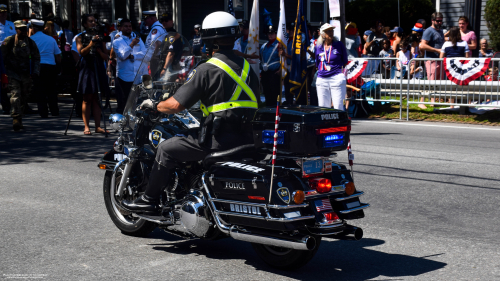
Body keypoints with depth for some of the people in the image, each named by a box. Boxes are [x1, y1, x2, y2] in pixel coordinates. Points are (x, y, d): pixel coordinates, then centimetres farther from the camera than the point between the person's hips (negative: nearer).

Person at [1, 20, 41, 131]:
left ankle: (19, 120, 23)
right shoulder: (9, 41, -2)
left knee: (24, 98, 10)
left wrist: (35, 72, -1)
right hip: (13, 73, -3)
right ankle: (16, 119, -21)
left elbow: (36, 58, 12)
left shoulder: (31, 43, 6)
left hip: (26, 75, 4)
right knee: (15, 95, -17)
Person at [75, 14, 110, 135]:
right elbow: (81, 52, -10)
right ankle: (86, 126, -3)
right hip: (87, 69, -3)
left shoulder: (99, 37, 15)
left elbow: (106, 57, 10)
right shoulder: (81, 37, 6)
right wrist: (91, 44, -23)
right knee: (87, 99, -4)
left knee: (96, 99, 2)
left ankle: (98, 126, 2)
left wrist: (98, 49, -7)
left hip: (98, 69, 3)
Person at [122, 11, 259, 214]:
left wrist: (154, 105, 6)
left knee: (166, 149, 7)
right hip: (245, 140, 8)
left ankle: (149, 200, 13)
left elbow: (176, 105, -13)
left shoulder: (207, 70, -10)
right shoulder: (247, 67, 10)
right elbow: (254, 103, 19)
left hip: (217, 141, -7)